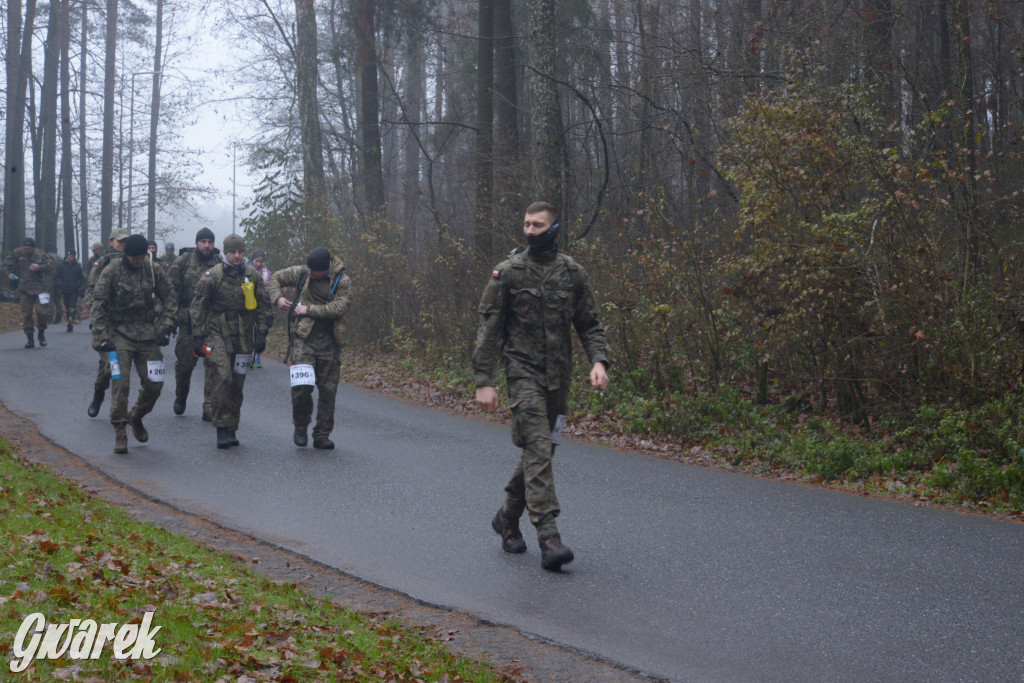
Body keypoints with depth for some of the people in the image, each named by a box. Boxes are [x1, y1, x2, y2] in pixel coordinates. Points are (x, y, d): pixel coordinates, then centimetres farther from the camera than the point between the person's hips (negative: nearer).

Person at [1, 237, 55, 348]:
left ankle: (41, 333, 14)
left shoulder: (40, 255, -1)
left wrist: (39, 267, -19)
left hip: (39, 288, -2)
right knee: (26, 315, 1)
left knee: (43, 311, -13)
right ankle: (30, 339, 10)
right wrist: (9, 273, -2)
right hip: (24, 289, 2)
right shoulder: (17, 254, 3)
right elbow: (6, 263, 15)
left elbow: (50, 266, -4)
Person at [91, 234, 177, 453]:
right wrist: (102, 336, -11)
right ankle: (119, 431, -2)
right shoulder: (112, 271, -5)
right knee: (120, 382, -12)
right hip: (120, 334, -3)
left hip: (147, 335, 3)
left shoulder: (154, 271, 2)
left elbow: (170, 300, 10)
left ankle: (136, 417, 29)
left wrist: (165, 327, -3)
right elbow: (98, 306, -4)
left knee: (154, 384, 2)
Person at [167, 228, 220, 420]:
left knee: (213, 366, -5)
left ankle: (209, 408, 0)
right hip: (188, 322, 0)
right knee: (184, 363, 9)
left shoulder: (220, 264, 3)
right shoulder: (184, 260, 1)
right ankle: (180, 398, 35)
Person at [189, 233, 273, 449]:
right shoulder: (211, 276, -3)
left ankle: (231, 429, 18)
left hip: (243, 337, 3)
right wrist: (198, 337, -4)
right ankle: (222, 428, -12)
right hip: (217, 333, -3)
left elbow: (264, 307, 12)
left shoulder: (253, 277, 5)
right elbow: (198, 308, 0)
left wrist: (261, 334, 4)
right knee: (222, 377, -18)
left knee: (237, 383, 6)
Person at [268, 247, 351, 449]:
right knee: (301, 385, -14)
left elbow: (340, 307, -15)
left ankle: (322, 435, 15)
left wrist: (309, 310, -14)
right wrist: (277, 298, -2)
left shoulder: (342, 281, -3)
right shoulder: (301, 272, 3)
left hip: (328, 341, 0)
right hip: (303, 336, 0)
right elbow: (276, 278, 16)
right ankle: (300, 427, 10)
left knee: (328, 389, 3)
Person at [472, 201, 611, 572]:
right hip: (523, 372, -4)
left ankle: (508, 517, 32)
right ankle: (549, 537, -21)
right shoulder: (508, 272, -2)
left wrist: (599, 360, -7)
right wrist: (483, 381, -8)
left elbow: (590, 324, 12)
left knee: (540, 450, 11)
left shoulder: (572, 273, 7)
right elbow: (488, 329, -2)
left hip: (558, 376, 4)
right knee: (538, 448, -16)